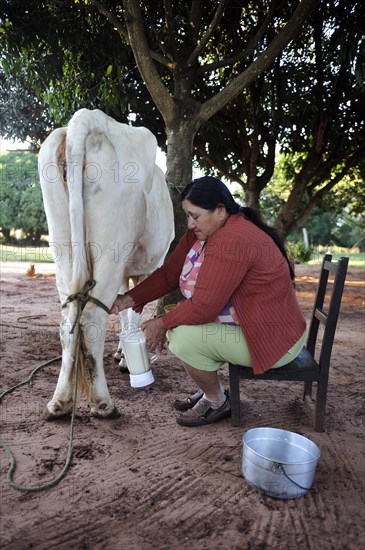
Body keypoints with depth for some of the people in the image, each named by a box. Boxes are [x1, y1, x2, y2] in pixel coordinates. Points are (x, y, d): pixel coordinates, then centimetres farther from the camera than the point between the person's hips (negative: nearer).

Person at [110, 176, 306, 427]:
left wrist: (163, 324, -12)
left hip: (273, 339, -10)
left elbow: (203, 307, -27)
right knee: (178, 323, 8)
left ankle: (217, 403, 7)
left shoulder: (232, 241, -28)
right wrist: (129, 299, -9)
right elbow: (170, 273, 1)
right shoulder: (199, 233, 2)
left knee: (183, 337, -19)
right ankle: (211, 390, 20)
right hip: (246, 324, 10)